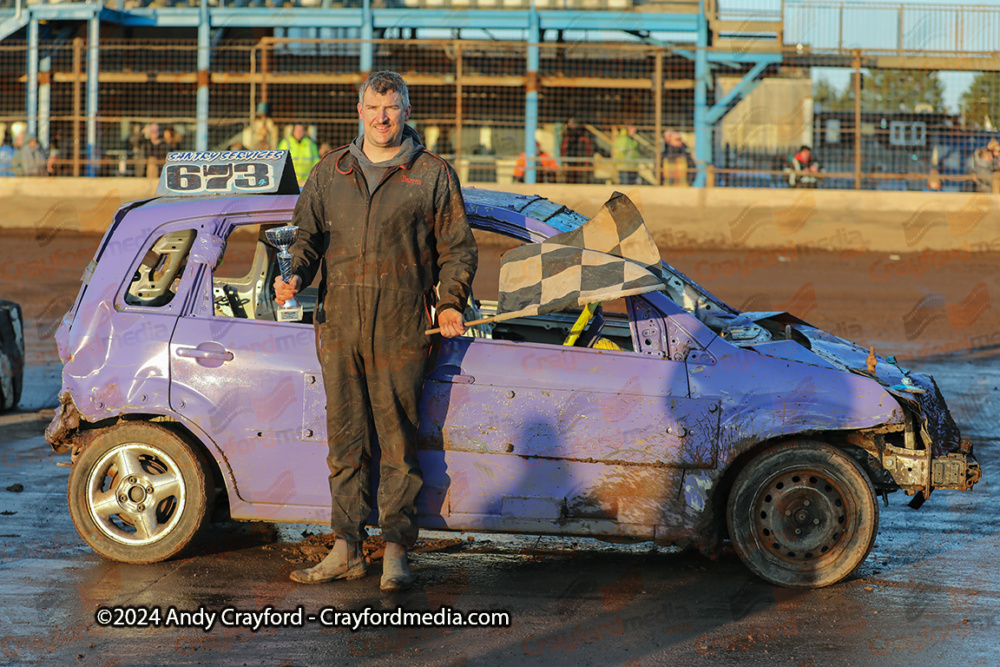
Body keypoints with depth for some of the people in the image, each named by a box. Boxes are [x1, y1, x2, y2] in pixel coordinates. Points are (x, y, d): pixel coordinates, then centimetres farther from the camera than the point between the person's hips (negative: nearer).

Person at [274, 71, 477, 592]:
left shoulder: (433, 175, 4)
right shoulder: (330, 172, 13)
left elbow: (457, 247, 6)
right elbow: (309, 235, 17)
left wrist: (450, 303, -7)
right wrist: (294, 277, -3)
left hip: (400, 330, -3)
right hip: (339, 325, 3)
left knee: (398, 442, -1)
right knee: (345, 440, 6)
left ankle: (396, 552, 6)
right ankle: (346, 550, 13)